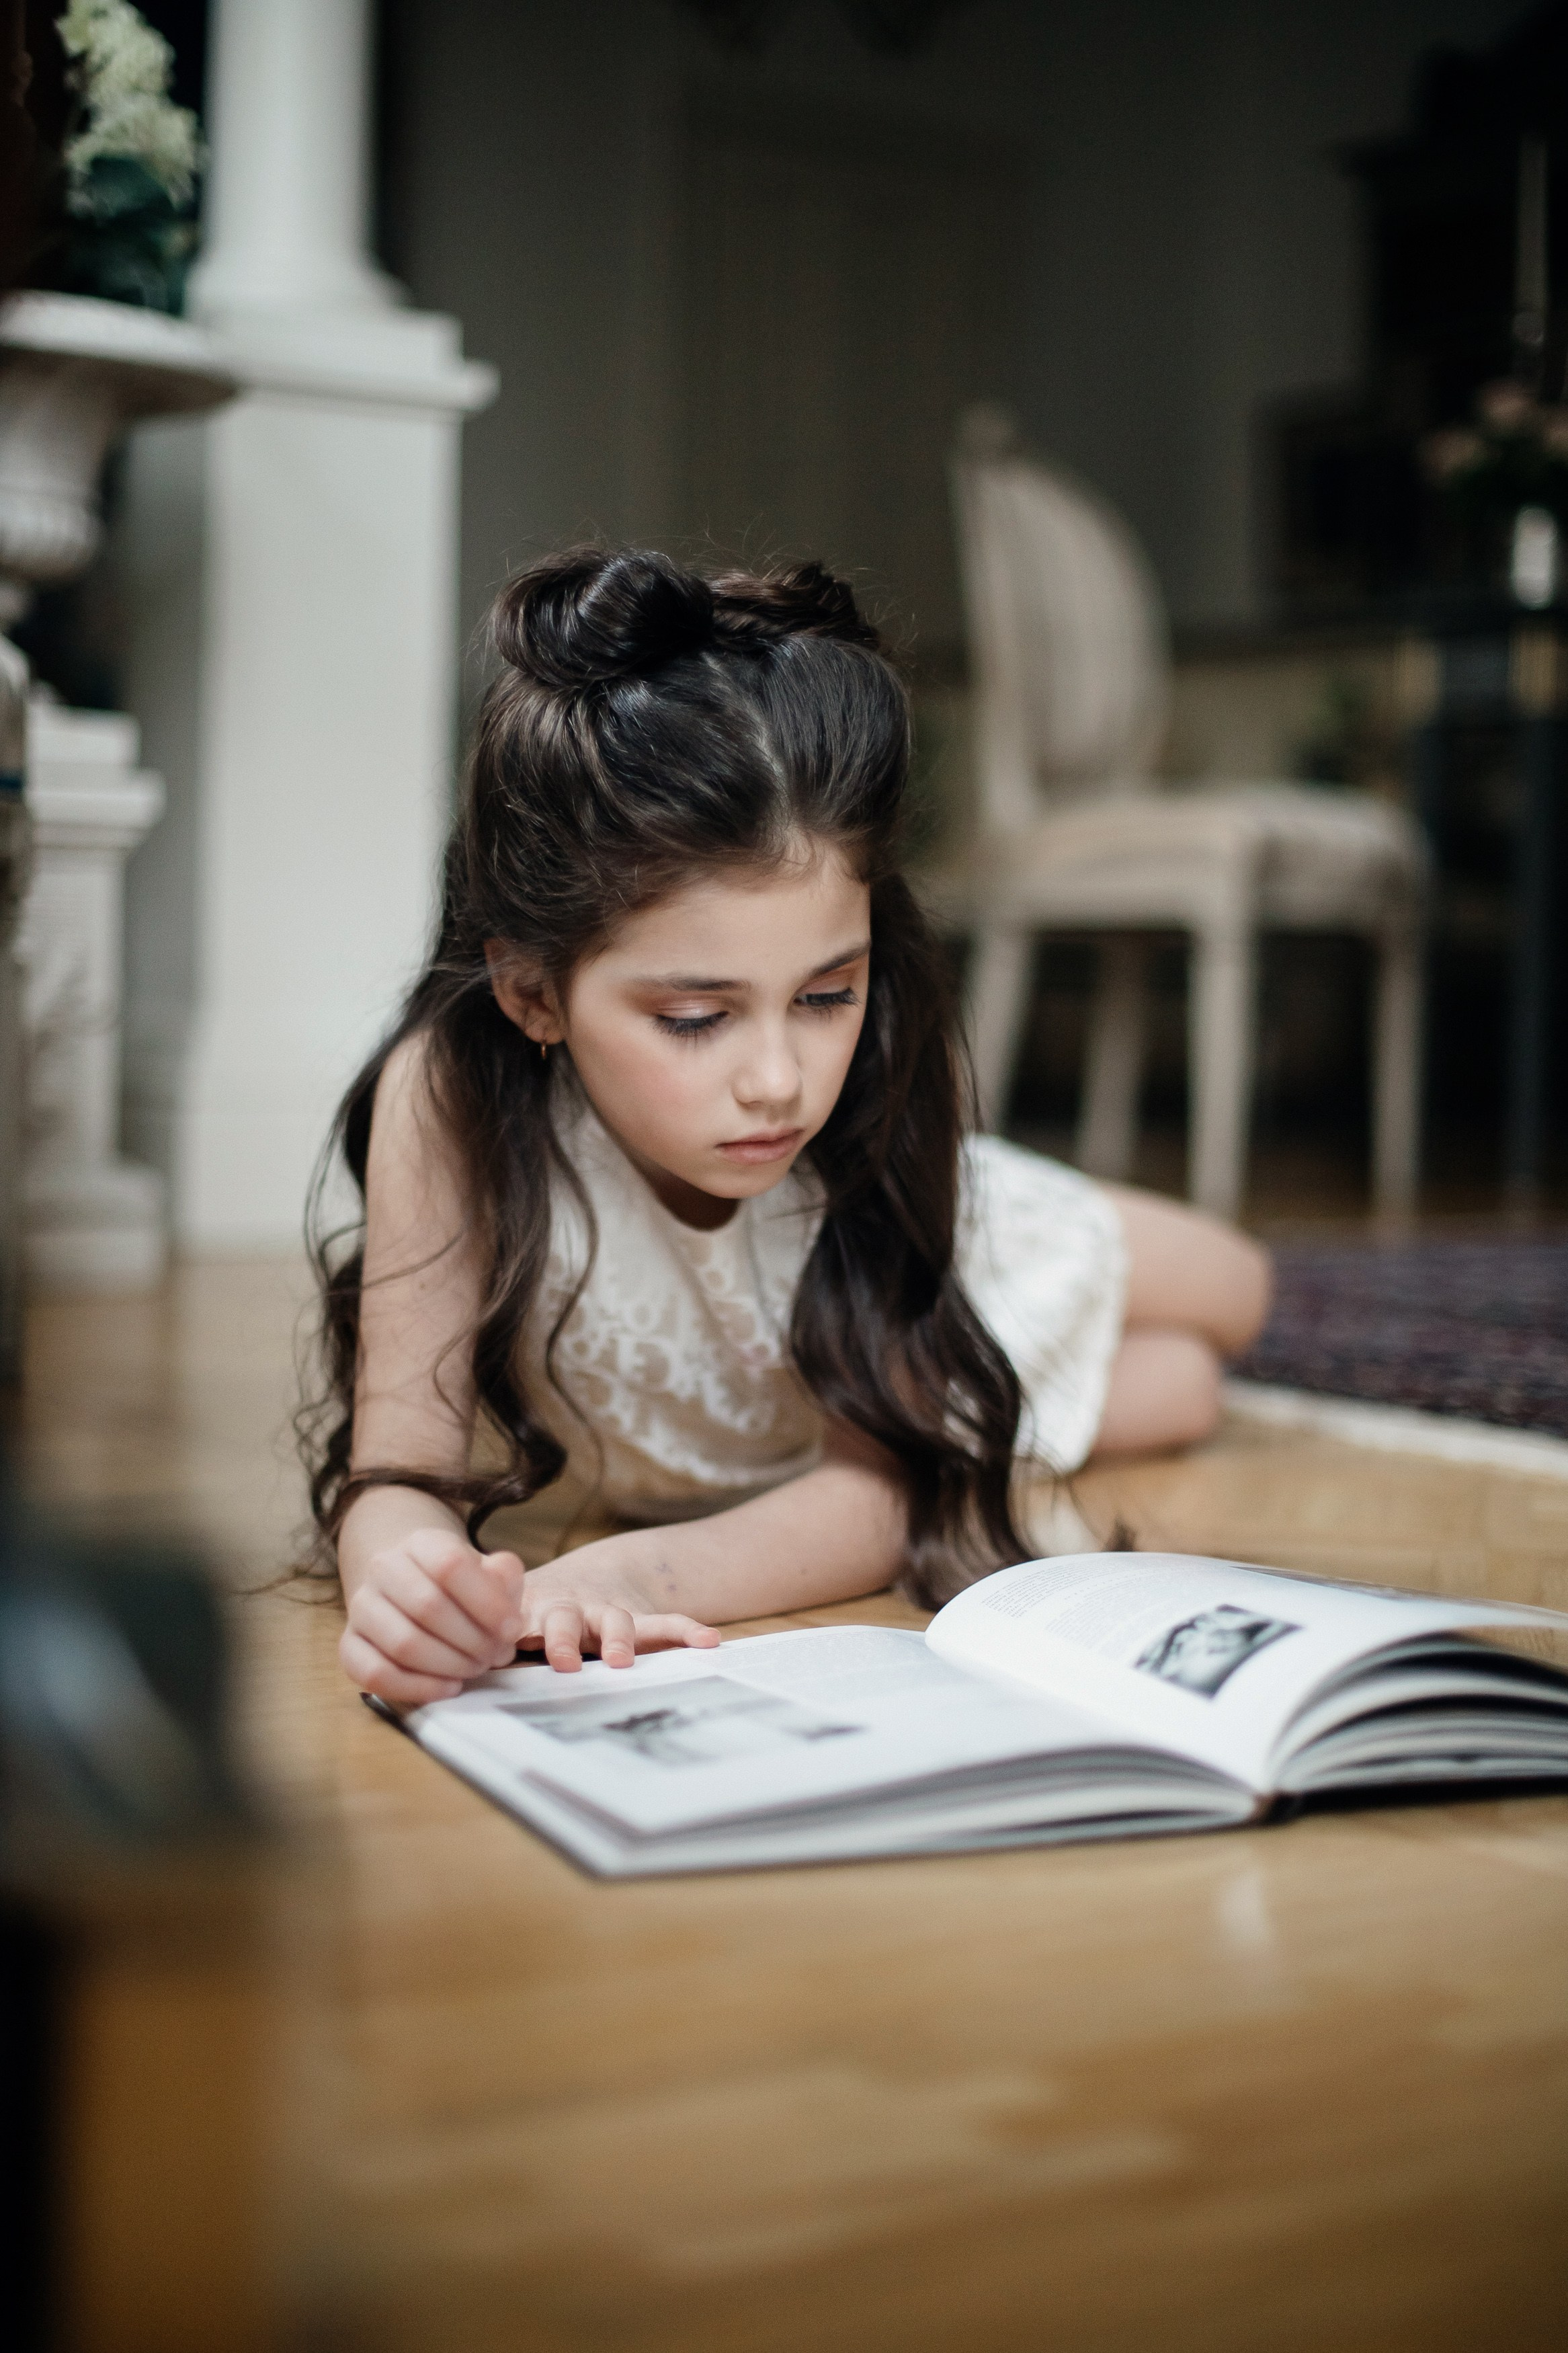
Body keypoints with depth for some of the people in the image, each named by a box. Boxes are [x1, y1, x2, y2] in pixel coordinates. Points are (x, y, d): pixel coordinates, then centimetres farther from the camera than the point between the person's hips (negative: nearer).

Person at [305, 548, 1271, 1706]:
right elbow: (399, 1472, -41)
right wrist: (405, 1577, -67)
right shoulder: (453, 1091, -44)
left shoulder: (893, 1064, -40)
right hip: (661, 1462, 0)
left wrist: (643, 1573, -59)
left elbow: (881, 1481, -38)